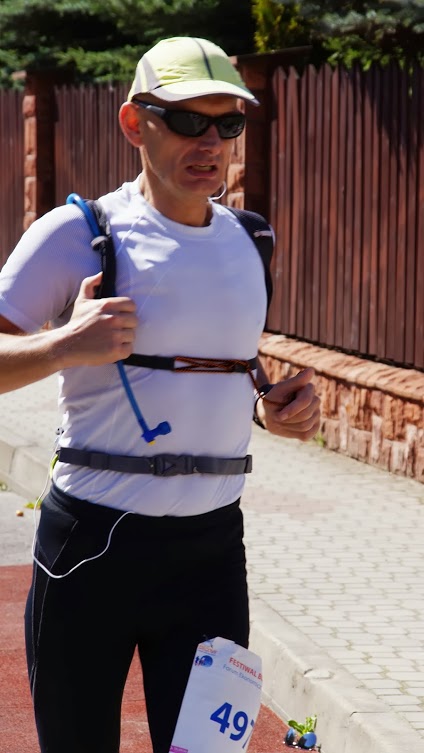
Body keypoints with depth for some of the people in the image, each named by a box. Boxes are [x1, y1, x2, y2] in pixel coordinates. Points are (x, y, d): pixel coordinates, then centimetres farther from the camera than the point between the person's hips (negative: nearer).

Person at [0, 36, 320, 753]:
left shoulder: (244, 240, 11)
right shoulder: (77, 233, -7)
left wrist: (269, 405, 6)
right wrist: (65, 345, -25)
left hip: (213, 550, 4)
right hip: (91, 544, -4)